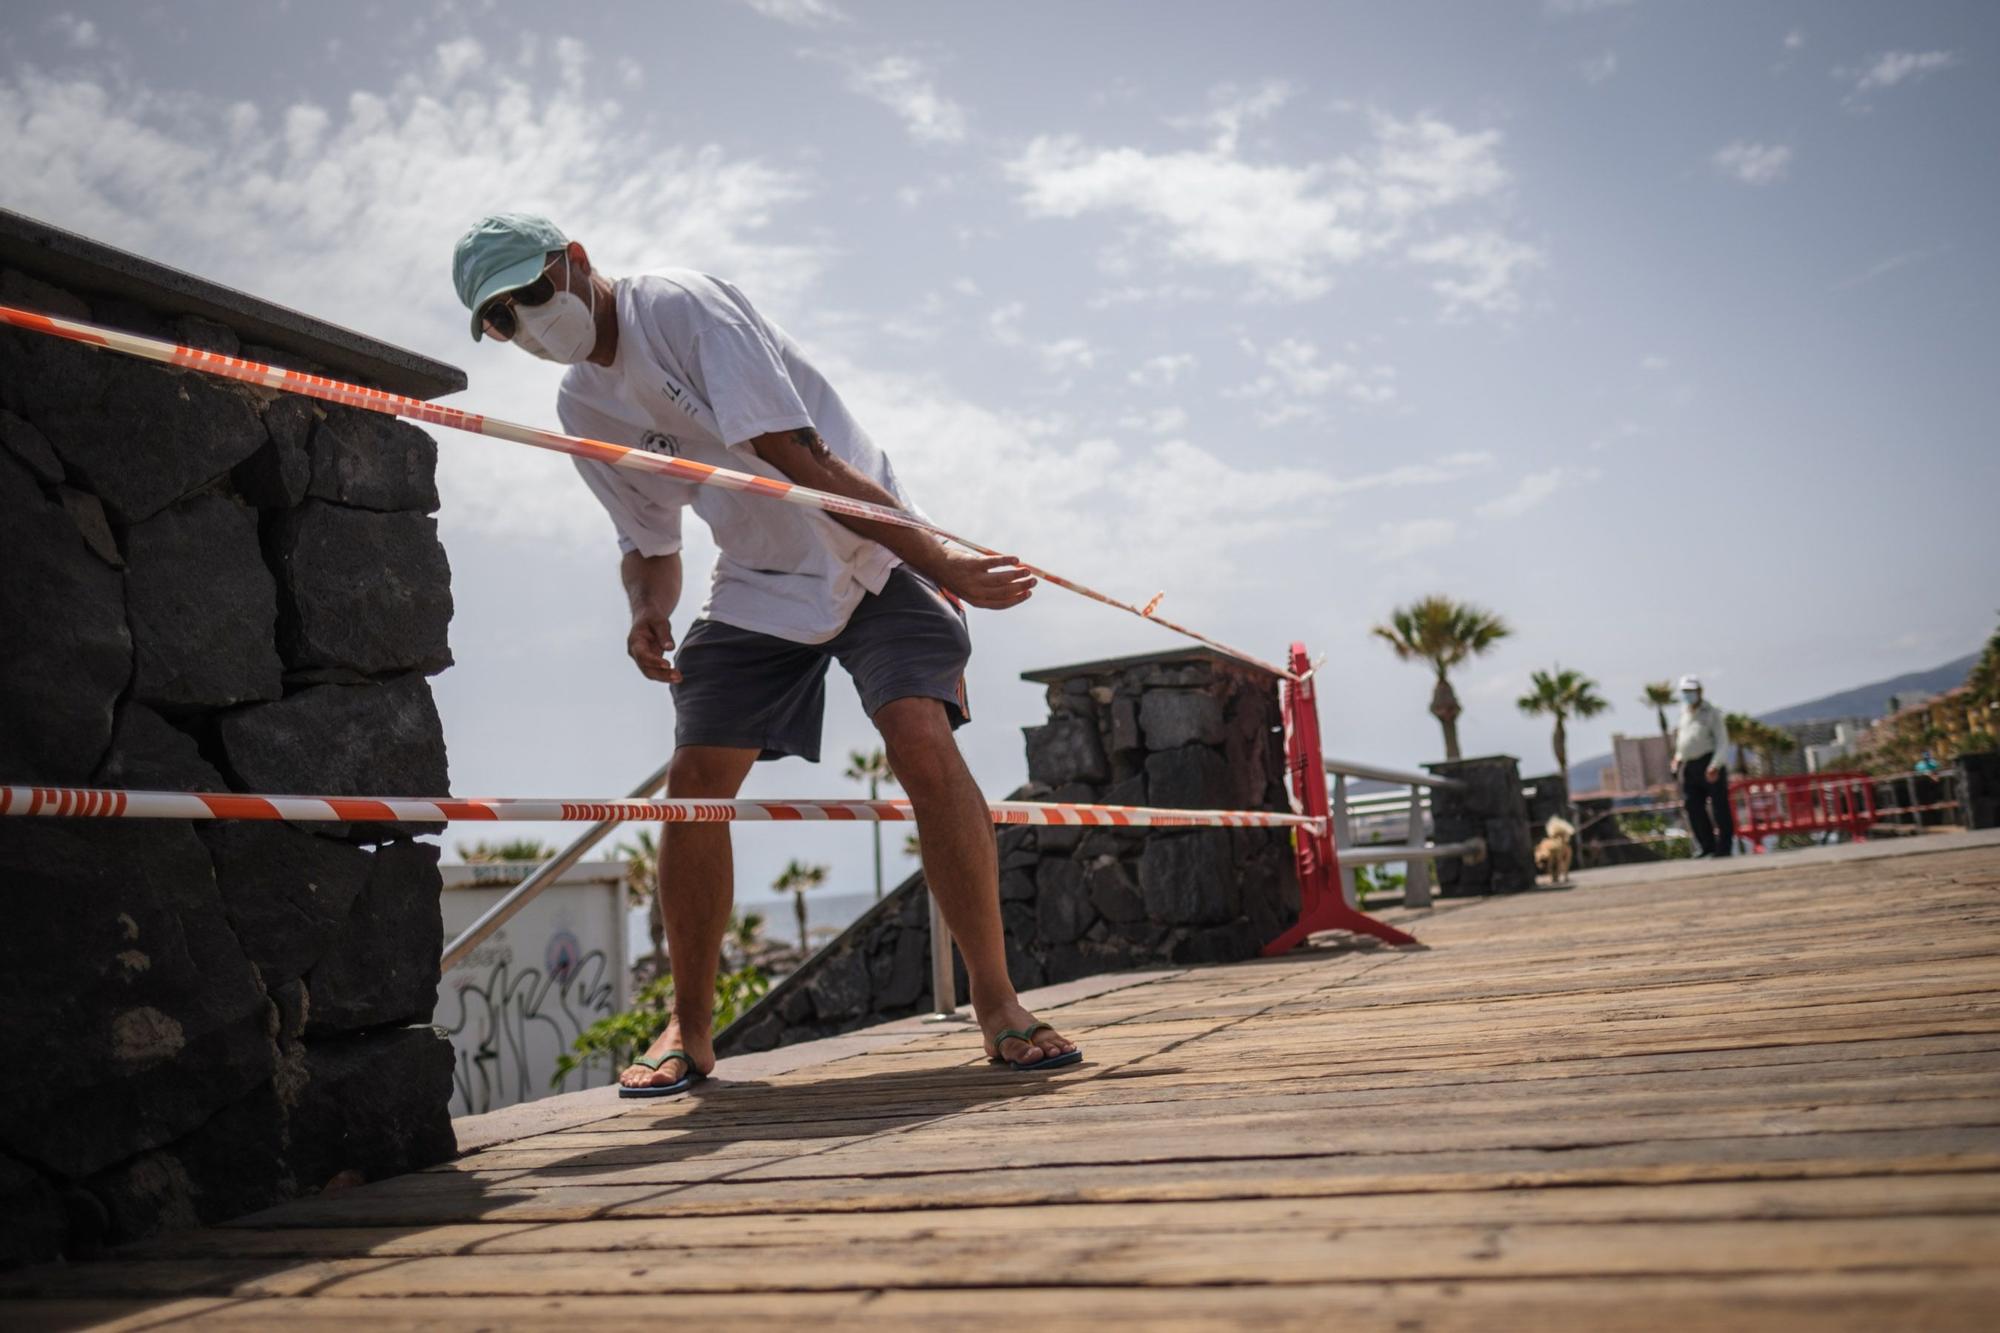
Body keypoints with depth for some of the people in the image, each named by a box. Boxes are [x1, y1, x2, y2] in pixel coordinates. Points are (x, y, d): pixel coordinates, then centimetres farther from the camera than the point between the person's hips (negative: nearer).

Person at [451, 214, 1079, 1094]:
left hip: (874, 557, -6)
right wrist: (648, 611, -9)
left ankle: (996, 1002, -13)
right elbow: (648, 541, 15)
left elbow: (793, 454, -26)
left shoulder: (680, 305, -16)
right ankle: (691, 1033, 11)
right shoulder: (581, 406, 6)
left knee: (924, 747, -25)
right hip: (758, 583, 6)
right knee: (693, 782, -6)